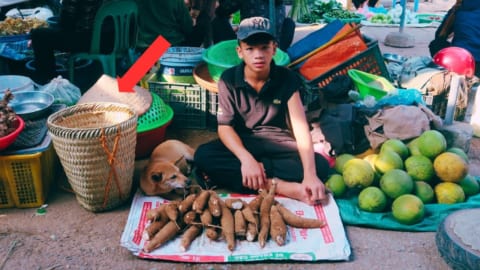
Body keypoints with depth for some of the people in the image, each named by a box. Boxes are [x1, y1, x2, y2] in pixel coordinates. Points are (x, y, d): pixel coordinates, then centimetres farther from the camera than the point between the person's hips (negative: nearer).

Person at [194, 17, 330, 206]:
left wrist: (310, 175, -34)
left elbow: (301, 128, -19)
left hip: (278, 143, 1)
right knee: (202, 156, -30)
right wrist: (246, 159, -34)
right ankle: (281, 187, -32)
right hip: (242, 142, 0)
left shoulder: (287, 78, -12)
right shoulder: (228, 79, -11)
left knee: (320, 166, -27)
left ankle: (230, 174, -28)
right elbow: (225, 126, -14)